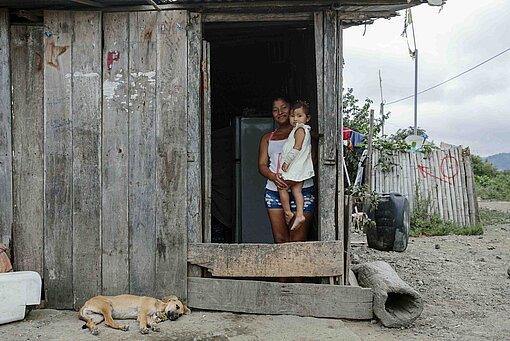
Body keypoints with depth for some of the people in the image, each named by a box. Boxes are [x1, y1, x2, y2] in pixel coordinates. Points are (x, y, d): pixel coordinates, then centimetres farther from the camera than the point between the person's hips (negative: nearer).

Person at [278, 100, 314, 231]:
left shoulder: (300, 129, -12)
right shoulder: (305, 130, 19)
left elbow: (297, 147, -22)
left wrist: (287, 161, -20)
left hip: (294, 167, -9)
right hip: (299, 168, 9)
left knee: (282, 187, 2)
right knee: (297, 190, 5)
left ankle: (287, 212, 6)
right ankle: (299, 215, 0)